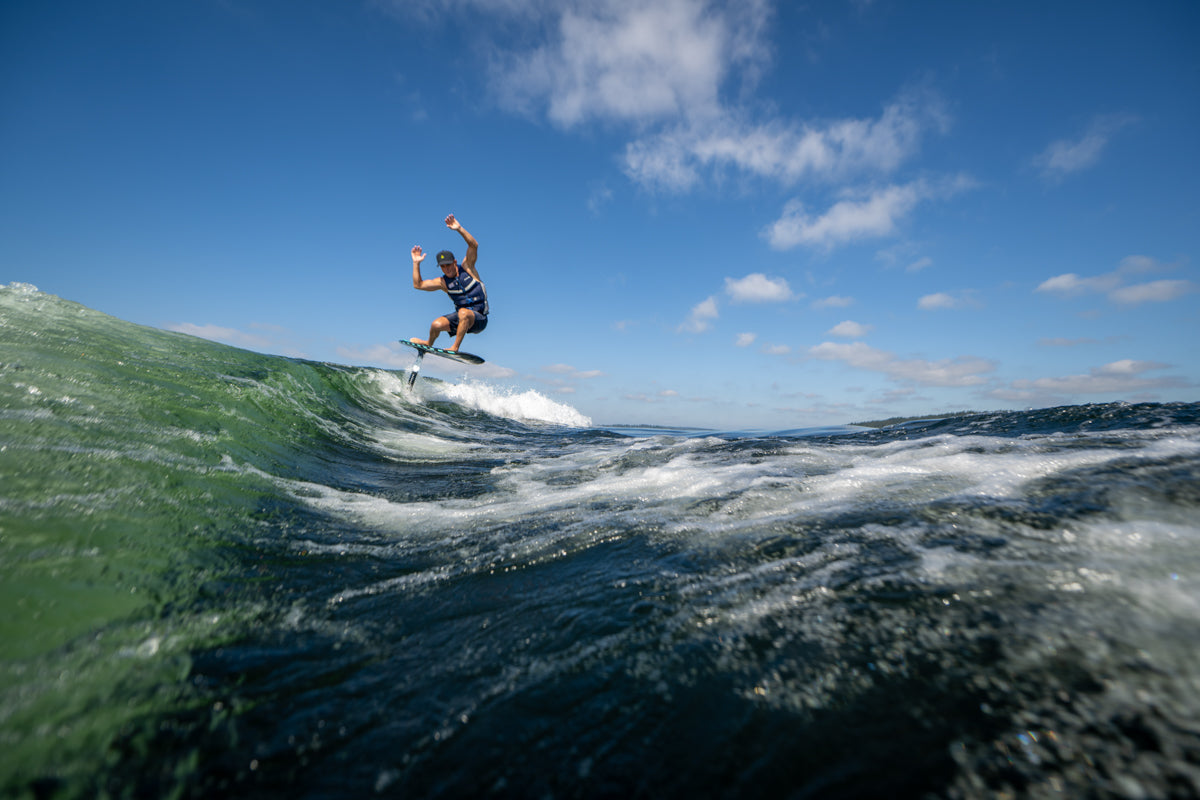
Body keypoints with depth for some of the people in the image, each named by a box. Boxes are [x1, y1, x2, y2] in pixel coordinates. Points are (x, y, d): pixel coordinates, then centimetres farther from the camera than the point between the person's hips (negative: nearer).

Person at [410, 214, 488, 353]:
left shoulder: (467, 267, -1)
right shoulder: (443, 282, 7)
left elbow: (474, 245, -15)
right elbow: (418, 285, 5)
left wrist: (459, 229, -26)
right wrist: (416, 263, 0)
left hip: (479, 319, -4)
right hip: (461, 316, 5)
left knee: (464, 312, -36)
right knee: (437, 324, -15)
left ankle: (455, 347, -21)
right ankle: (429, 344, 21)